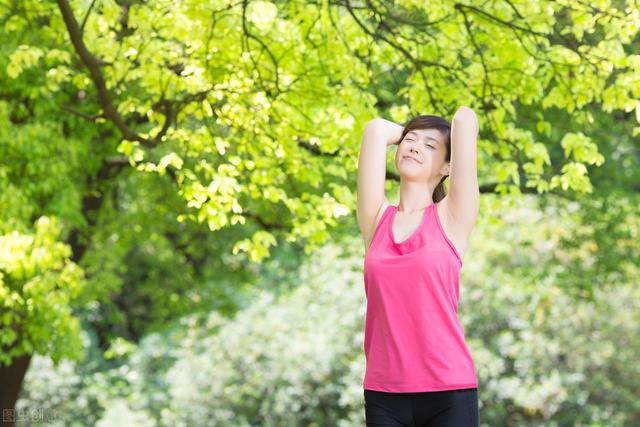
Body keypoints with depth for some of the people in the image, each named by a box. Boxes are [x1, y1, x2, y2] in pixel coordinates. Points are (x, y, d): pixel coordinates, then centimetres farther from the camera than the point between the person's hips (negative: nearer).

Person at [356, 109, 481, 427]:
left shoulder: (451, 218, 3)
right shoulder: (376, 219, 10)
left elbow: (465, 118, 0)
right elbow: (377, 129, 8)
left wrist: (460, 126, 20)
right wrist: (401, 135, 25)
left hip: (449, 391, -3)